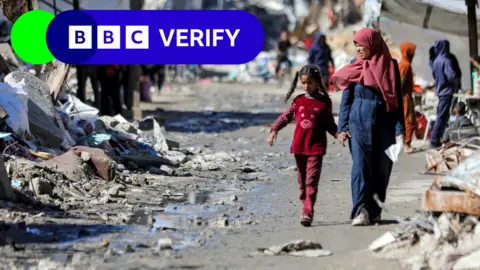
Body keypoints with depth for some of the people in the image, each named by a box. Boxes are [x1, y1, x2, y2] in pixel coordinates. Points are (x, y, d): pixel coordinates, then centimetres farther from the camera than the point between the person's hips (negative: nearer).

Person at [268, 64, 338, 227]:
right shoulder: (299, 101, 7)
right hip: (299, 146, 4)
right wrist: (274, 130, -3)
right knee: (302, 180, 11)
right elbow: (286, 116, 10)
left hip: (316, 147, -4)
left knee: (311, 180, -11)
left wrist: (338, 134, -11)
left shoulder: (324, 102, 0)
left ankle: (308, 213, -16)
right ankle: (307, 208, 22)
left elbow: (329, 124, 5)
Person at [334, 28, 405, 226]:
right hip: (359, 122, 0)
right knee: (361, 165, -9)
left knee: (381, 167, 5)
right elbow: (346, 99, 6)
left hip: (383, 122, 0)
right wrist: (342, 127, -3)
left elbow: (398, 99, 2)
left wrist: (399, 129, -6)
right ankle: (361, 211, -14)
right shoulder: (355, 66, 5)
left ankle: (374, 210, 18)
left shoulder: (390, 66, 2)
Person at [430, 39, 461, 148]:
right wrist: (457, 82, -5)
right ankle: (435, 141, -8)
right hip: (446, 91, -9)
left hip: (439, 90, 9)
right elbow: (451, 76, -25)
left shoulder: (436, 61, 10)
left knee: (441, 116, 17)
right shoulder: (446, 60, -17)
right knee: (442, 117, -6)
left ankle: (436, 139, 21)